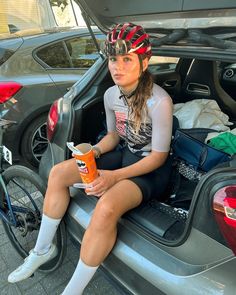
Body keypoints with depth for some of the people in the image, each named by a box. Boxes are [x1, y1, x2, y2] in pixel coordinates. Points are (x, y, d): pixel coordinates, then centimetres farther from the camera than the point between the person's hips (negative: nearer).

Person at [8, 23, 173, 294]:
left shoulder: (159, 101, -24)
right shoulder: (111, 94, -3)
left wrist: (115, 176, -27)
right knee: (58, 173, -6)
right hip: (124, 154, 7)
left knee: (106, 208, -35)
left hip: (152, 168, -6)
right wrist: (95, 152, -10)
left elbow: (159, 156, -18)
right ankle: (42, 251, 12)